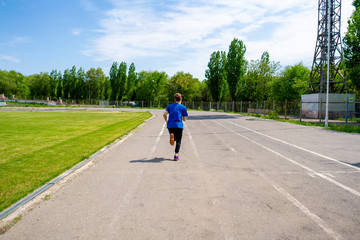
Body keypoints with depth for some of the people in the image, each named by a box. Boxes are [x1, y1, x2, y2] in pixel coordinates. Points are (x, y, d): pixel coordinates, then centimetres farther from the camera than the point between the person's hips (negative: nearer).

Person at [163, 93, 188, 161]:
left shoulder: (170, 106, 13)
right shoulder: (183, 107, 6)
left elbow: (164, 114, 1)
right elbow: (184, 119, 5)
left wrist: (166, 121, 17)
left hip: (170, 125, 2)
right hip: (178, 126, -2)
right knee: (178, 141, 6)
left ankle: (172, 135, -18)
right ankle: (176, 155, -9)